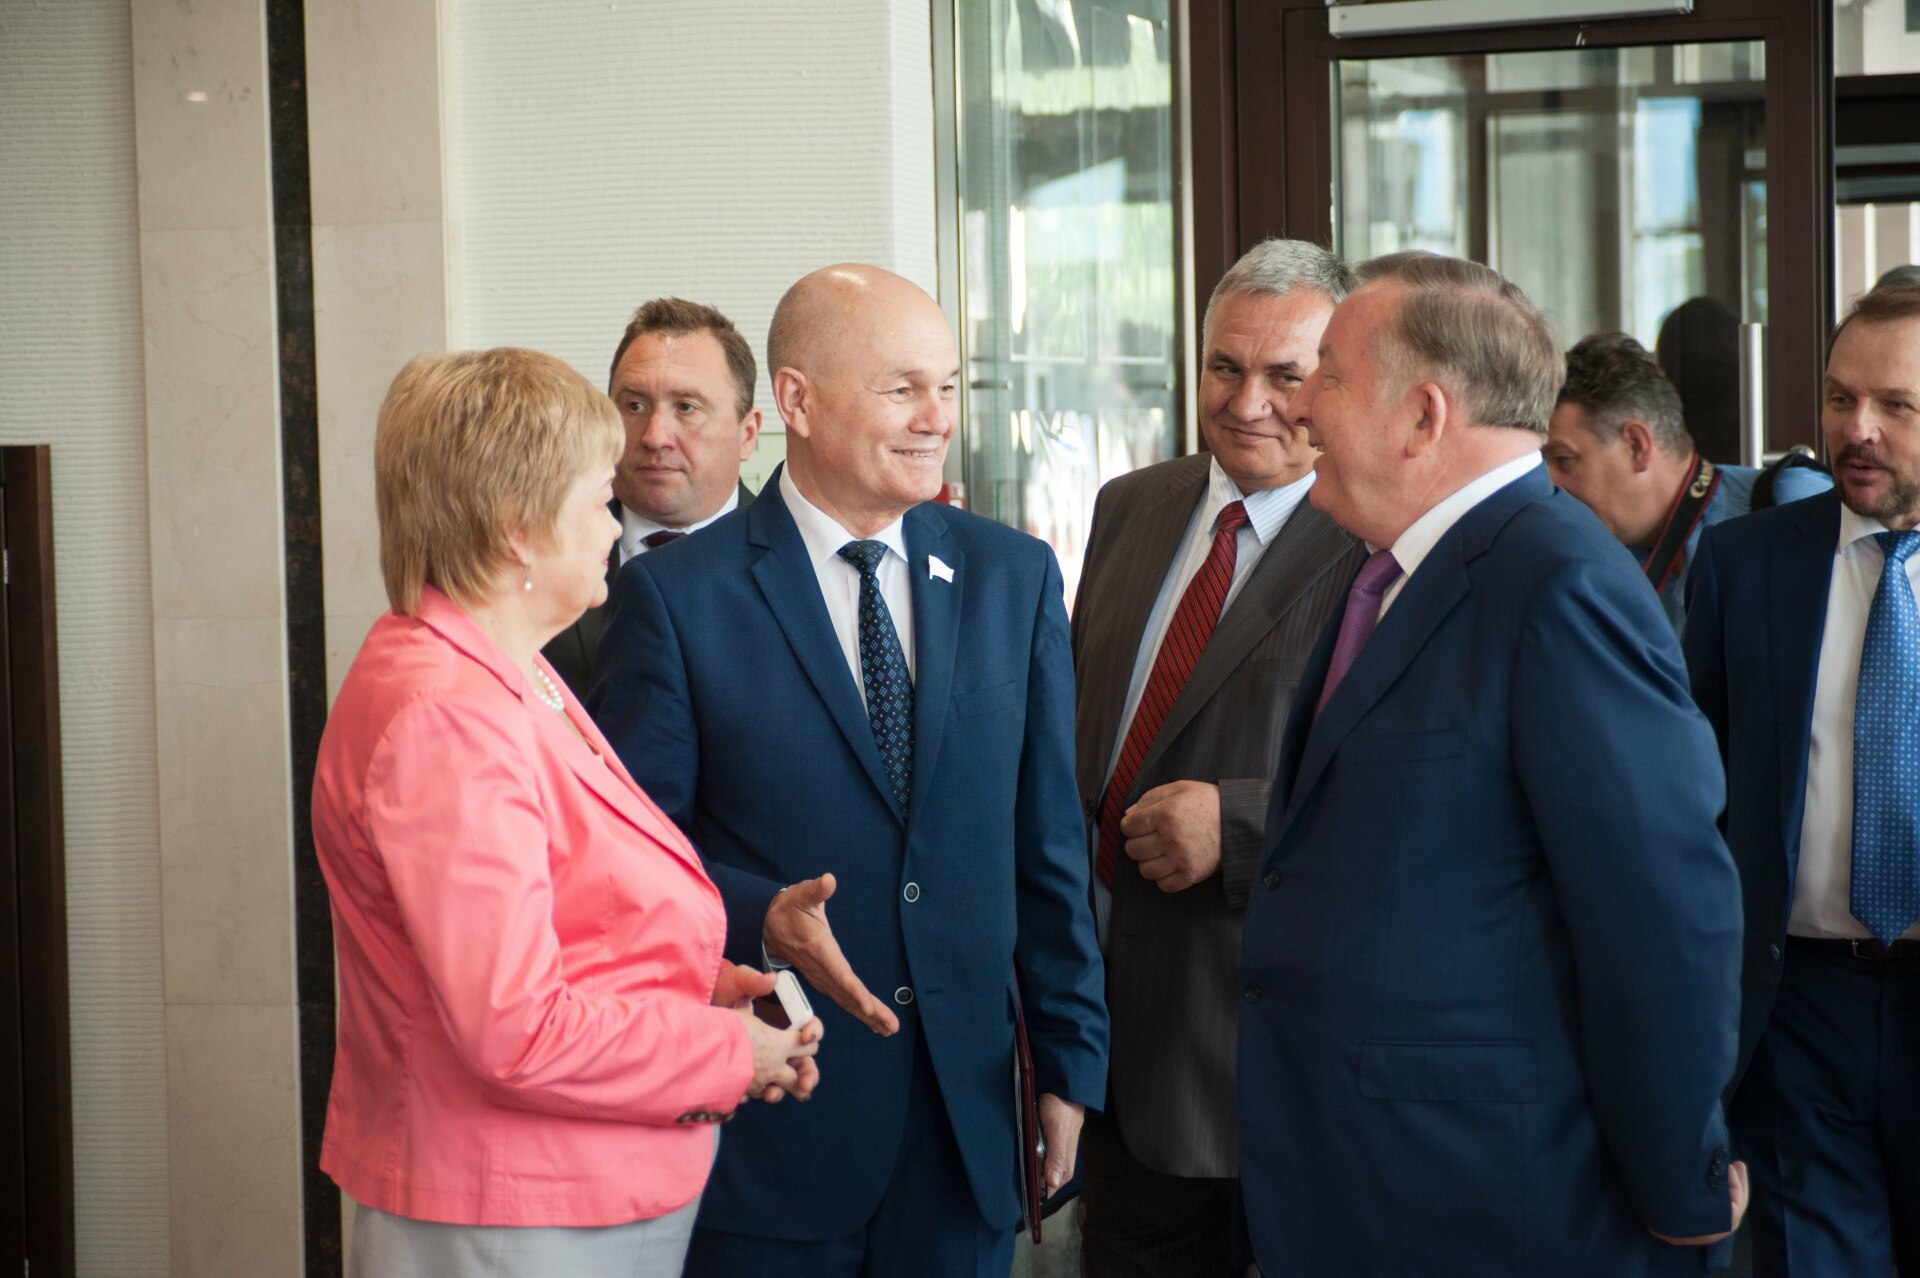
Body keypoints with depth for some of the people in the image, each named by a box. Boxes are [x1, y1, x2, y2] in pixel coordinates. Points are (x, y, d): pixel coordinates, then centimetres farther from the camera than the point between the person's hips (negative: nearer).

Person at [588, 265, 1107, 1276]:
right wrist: (759, 918, -23)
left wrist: (1071, 1061, 7)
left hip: (966, 1114, 3)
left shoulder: (1014, 577, 6)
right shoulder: (675, 598, -6)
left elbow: (1048, 843, 8)